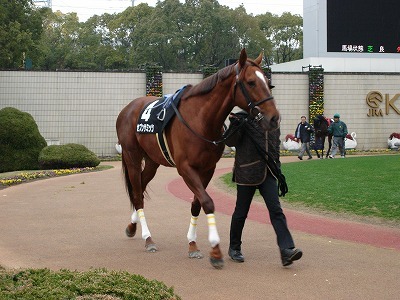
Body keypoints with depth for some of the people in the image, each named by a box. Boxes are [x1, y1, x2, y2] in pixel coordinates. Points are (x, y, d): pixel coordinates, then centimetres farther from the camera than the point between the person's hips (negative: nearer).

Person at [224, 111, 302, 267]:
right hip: (246, 173, -4)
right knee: (241, 212, 7)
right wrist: (235, 126, -26)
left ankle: (287, 250, -15)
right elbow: (230, 142, -8)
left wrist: (278, 171, 19)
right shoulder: (243, 118, -6)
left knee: (276, 210, -8)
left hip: (268, 173, 4)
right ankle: (234, 248, 26)